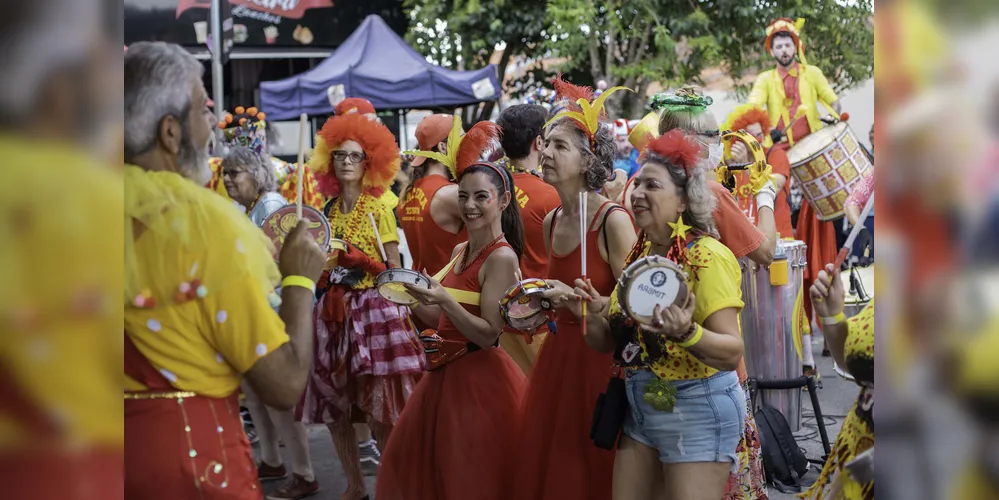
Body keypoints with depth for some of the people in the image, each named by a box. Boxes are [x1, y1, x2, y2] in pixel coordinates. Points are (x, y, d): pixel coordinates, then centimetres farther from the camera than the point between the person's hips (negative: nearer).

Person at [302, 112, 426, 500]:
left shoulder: (379, 210, -3)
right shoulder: (327, 211, 10)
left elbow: (394, 270, -6)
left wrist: (362, 261, -20)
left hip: (374, 311, -5)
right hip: (332, 313, 5)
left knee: (379, 408, -7)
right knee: (333, 405, 6)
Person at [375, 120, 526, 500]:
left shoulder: (502, 257, -15)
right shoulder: (460, 250, 10)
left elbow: (488, 334, -20)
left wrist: (444, 299, -28)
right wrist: (416, 297, 3)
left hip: (479, 378, -9)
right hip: (445, 373, 9)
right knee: (422, 469, 17)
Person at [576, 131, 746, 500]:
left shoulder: (706, 255, -16)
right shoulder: (638, 255, 6)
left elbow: (732, 351, -22)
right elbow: (612, 343, 11)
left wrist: (687, 333, -39)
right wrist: (596, 316, -9)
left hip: (697, 408, -7)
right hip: (641, 406, 7)